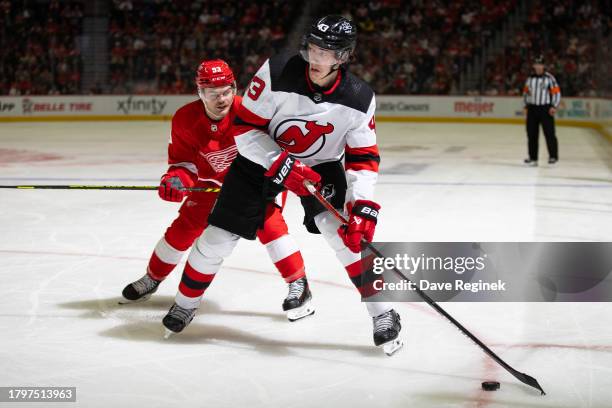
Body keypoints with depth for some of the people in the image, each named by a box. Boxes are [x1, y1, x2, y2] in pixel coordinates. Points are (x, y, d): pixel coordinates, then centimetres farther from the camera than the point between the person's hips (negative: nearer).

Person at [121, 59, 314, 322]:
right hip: (212, 182, 3)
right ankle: (152, 279, 25)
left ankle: (299, 285, -16)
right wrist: (177, 178, -29)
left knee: (267, 221, -24)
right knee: (184, 227, 2)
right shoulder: (185, 120, -19)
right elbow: (183, 161, -9)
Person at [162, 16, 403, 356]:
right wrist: (281, 164, -33)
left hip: (320, 164, 0)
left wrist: (362, 205, -31)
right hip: (263, 158, 0)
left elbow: (363, 159, -16)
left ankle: (382, 314, -10)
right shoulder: (277, 73, -28)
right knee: (218, 236, -1)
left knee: (347, 231, -22)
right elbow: (244, 127, -22)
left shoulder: (359, 99, -22)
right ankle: (186, 303, 26)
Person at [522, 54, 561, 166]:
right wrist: (526, 106, 13)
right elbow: (526, 92, 20)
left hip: (545, 109, -5)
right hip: (532, 109, 5)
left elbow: (556, 92, -6)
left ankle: (553, 156, 1)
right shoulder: (530, 78, 10)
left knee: (549, 133, -7)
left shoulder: (549, 78, -5)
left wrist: (554, 107, -13)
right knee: (532, 134, 5)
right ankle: (533, 157, 11)